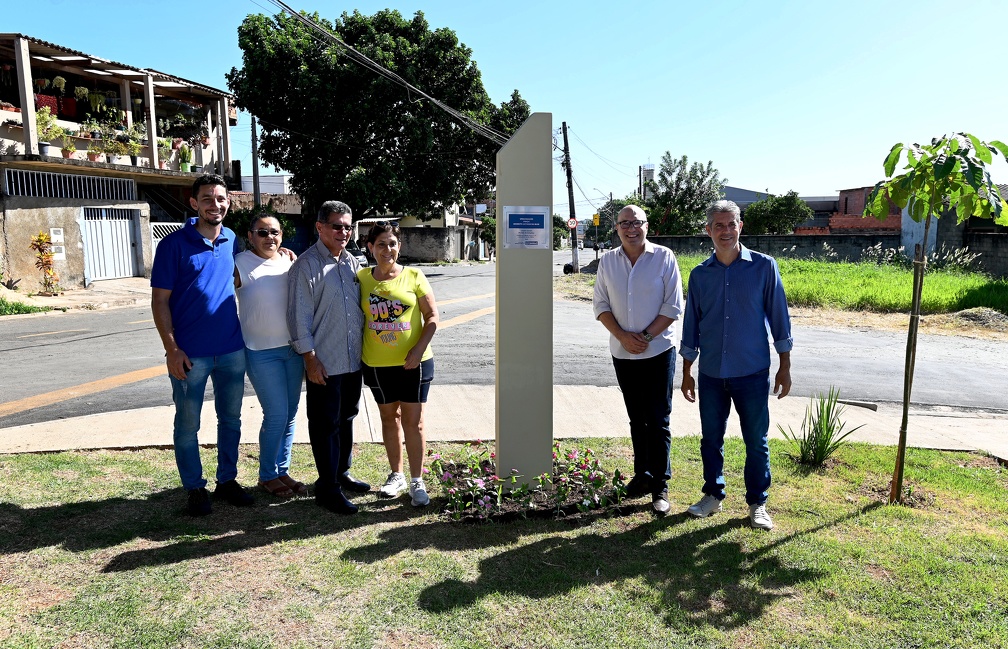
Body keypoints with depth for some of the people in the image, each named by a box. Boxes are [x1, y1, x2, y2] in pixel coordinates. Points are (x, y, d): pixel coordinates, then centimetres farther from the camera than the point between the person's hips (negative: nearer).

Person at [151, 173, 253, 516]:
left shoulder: (233, 241, 5)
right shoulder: (174, 244, -8)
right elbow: (160, 300, -8)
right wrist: (172, 349, -14)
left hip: (232, 349, 4)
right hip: (190, 354, -4)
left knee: (231, 419, 14)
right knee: (188, 425, 8)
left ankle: (227, 480, 29)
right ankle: (195, 488, 23)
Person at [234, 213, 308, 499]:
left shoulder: (289, 262, 7)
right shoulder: (240, 265, -8)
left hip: (293, 349, 5)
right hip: (262, 353, -5)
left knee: (290, 415, 10)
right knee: (276, 415, -5)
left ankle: (282, 470, 24)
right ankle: (267, 476, 14)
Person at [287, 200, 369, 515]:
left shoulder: (352, 262, 10)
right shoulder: (306, 265, -10)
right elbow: (299, 315, -13)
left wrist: (365, 347, 15)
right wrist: (310, 359, -15)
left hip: (353, 359, 7)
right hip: (324, 363, -7)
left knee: (346, 419, 18)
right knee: (325, 425, 2)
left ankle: (342, 473, 33)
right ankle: (327, 487, 12)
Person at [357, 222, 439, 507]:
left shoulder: (413, 277, -5)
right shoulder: (361, 278, 1)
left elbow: (432, 317, -4)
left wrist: (419, 349, -15)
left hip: (413, 362, -2)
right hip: (377, 364, 3)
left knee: (413, 421, 2)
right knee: (389, 418, 15)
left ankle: (417, 482, 14)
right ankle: (396, 475, 31)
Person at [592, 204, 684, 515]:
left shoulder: (664, 257, -5)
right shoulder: (607, 260, 4)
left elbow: (673, 306, -7)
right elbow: (601, 304, 4)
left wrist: (646, 336, -14)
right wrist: (622, 336, -10)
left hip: (658, 351, -3)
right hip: (622, 353, 4)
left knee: (658, 420, 0)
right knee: (637, 419, 14)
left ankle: (660, 485, 9)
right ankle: (642, 475, 27)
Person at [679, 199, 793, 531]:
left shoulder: (764, 267, -4)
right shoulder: (699, 274, 3)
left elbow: (778, 317, 0)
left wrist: (785, 366, -1)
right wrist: (687, 372, 10)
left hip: (752, 372, -2)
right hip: (711, 373, 3)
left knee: (756, 441, 7)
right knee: (711, 439, 13)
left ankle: (757, 503, 23)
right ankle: (713, 494, 30)